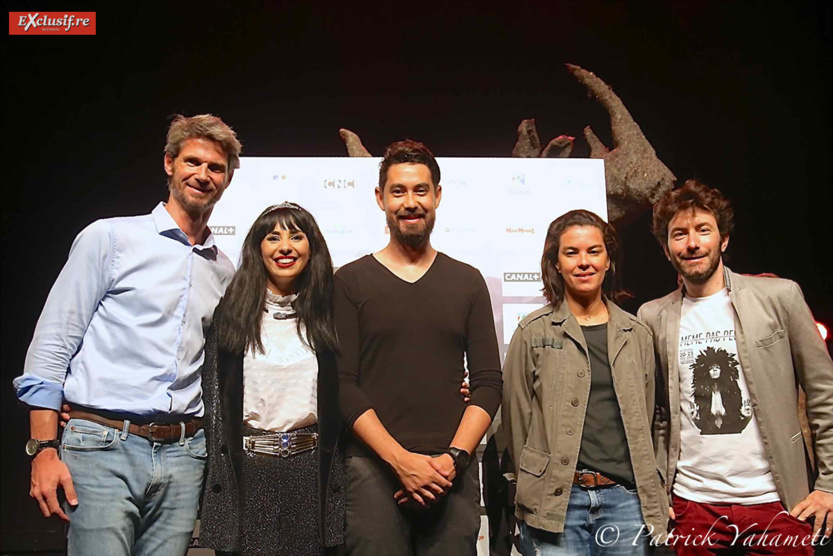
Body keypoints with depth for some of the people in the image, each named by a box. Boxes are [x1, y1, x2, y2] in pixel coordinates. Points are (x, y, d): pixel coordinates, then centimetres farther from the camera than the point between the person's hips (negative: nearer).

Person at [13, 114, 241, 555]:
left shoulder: (224, 271, 13)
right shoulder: (110, 237, -1)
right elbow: (52, 344, -3)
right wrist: (44, 450, -8)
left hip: (183, 454, 4)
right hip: (103, 450, -4)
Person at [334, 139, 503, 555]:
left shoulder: (467, 282, 10)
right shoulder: (351, 281, 4)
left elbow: (488, 382, 5)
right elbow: (343, 385, -3)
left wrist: (453, 457, -8)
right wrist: (402, 460, -11)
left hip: (452, 472, 2)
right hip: (373, 468, -1)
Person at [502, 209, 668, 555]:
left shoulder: (637, 335, 10)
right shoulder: (533, 332, -1)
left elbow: (643, 420, 15)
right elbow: (518, 418, 1)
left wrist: (651, 494, 11)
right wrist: (533, 490, 3)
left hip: (625, 499, 3)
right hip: (556, 500, -3)